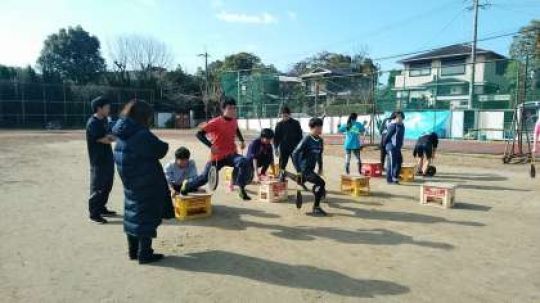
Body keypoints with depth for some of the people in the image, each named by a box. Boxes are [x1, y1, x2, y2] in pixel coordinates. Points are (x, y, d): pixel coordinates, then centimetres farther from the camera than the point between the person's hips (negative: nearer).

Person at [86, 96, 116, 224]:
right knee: (97, 187, -2)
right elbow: (105, 139, -20)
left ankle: (101, 208, 28)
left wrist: (110, 136, -12)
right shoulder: (93, 123, -17)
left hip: (107, 158, 9)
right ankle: (94, 213, 8)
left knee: (107, 185, 16)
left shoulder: (104, 120, 12)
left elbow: (109, 136, 10)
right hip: (98, 160, -9)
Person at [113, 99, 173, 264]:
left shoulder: (122, 134, 7)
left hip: (130, 182, 9)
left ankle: (133, 251, 27)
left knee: (133, 213, 16)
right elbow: (160, 150, -14)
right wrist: (165, 145, 7)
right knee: (146, 215, 1)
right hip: (146, 183, -9)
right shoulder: (142, 134, -21)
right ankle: (144, 254, 9)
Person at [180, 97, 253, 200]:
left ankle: (242, 189, -18)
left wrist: (241, 140, 14)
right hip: (217, 156, -3)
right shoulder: (215, 122, -18)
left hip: (231, 154, 4)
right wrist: (210, 145, -33)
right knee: (205, 177, 11)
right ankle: (187, 185, 42)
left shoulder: (234, 121, 1)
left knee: (245, 163, -28)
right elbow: (199, 134, -21)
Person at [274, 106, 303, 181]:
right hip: (283, 148, 1)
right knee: (282, 165, 3)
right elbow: (276, 137, 6)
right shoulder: (279, 124, 2)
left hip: (294, 148, -1)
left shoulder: (296, 123, 0)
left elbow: (300, 136, 3)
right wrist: (276, 148, 1)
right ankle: (281, 179, 9)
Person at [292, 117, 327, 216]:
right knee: (321, 183, -19)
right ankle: (316, 207, -8)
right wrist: (298, 170, -20)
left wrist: (320, 167, 16)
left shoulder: (320, 140, 5)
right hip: (304, 169, -8)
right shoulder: (306, 140, -16)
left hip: (311, 169, 8)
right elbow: (295, 154, -18)